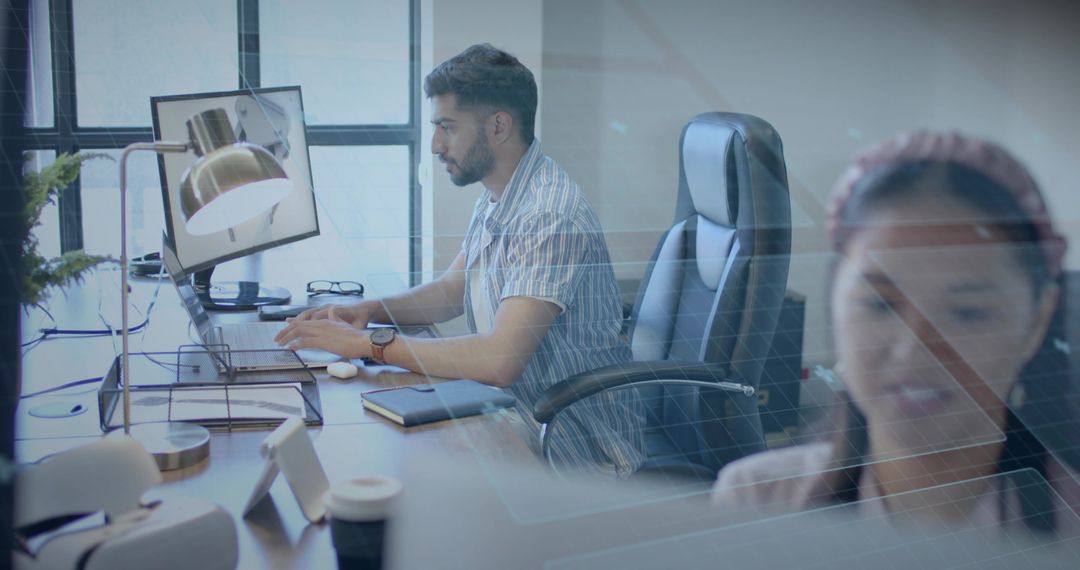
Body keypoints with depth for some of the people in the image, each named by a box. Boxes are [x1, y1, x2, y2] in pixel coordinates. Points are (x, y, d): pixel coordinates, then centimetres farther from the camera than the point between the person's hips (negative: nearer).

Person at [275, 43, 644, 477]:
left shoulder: (550, 215, -25)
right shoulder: (495, 198, 6)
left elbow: (500, 360, -32)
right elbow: (454, 288, 18)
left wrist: (371, 344, -24)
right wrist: (368, 310, 0)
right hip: (519, 420, 8)